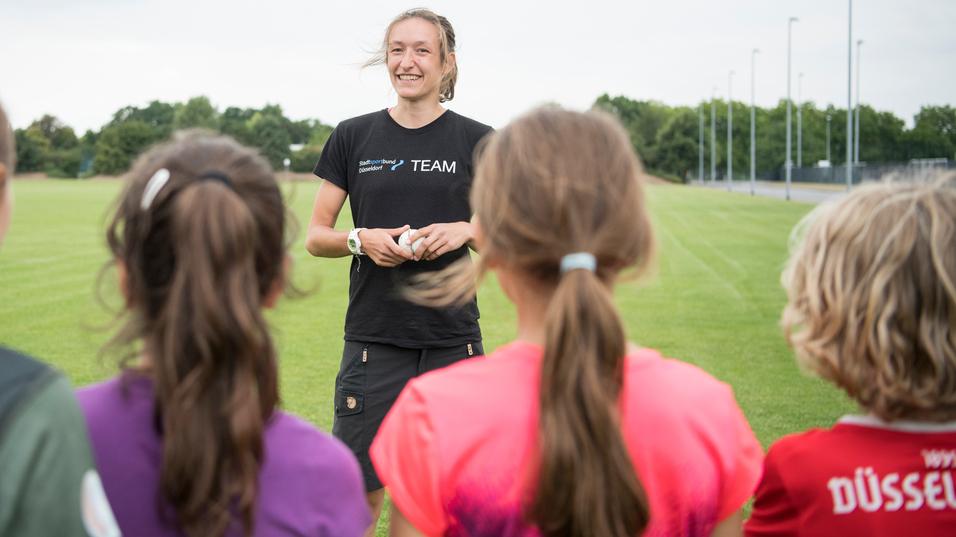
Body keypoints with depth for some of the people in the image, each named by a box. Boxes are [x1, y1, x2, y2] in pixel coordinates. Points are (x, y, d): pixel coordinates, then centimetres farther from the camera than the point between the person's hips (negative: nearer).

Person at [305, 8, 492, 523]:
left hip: (451, 337, 0)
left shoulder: (475, 141, 3)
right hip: (374, 338, 0)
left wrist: (465, 230, -12)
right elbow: (315, 237, 7)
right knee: (358, 492, 1)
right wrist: (362, 240, -13)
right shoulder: (353, 137, 5)